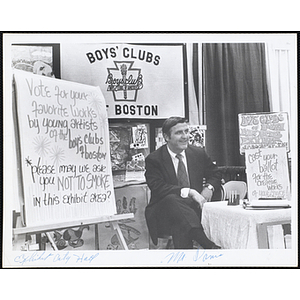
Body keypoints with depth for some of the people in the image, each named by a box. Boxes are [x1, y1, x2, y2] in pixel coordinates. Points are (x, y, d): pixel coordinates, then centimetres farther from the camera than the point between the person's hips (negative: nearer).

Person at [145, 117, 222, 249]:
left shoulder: (198, 153, 10)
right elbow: (158, 188, -15)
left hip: (194, 208, 4)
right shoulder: (154, 159, -3)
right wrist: (188, 192, -25)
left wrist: (209, 187, -3)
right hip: (164, 211, -4)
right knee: (172, 200, -37)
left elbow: (215, 174, 21)